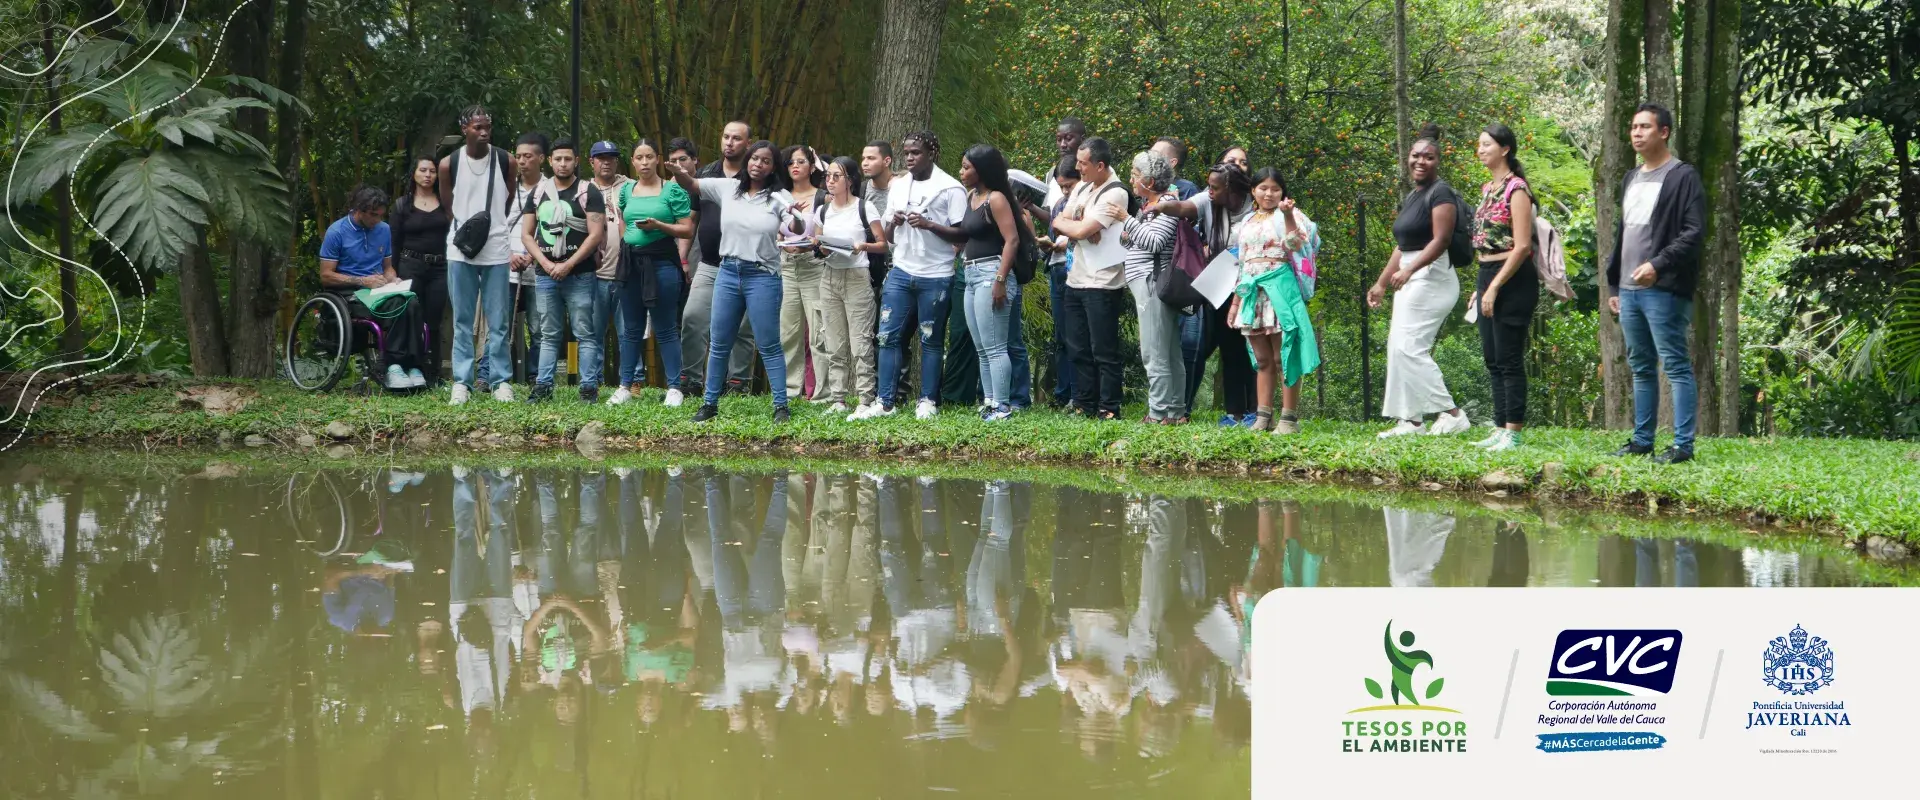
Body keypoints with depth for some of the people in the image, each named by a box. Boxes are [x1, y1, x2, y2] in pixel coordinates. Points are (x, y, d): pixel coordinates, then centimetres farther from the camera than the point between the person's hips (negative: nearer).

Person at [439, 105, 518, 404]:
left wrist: (496, 224, 9)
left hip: (496, 249, 0)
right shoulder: (449, 164, -1)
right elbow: (447, 203, 13)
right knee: (462, 321, 3)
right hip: (461, 250, 0)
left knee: (499, 321, 1)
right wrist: (464, 225, 9)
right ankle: (462, 382, 5)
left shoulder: (504, 161, 0)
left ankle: (502, 381, 6)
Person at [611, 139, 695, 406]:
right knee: (631, 329, 10)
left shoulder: (673, 191, -2)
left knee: (666, 329, -2)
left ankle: (674, 388, 3)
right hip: (631, 262, 5)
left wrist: (658, 226, -17)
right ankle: (626, 386, 16)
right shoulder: (627, 191, 12)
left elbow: (687, 230, -5)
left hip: (662, 261, -5)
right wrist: (625, 250, 15)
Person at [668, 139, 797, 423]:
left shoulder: (779, 197, -3)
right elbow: (691, 185, 8)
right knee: (719, 344, 9)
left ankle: (781, 406, 3)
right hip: (728, 272, 4)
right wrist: (677, 172, -15)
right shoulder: (728, 187, 5)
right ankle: (709, 403, 18)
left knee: (769, 346, -2)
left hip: (763, 276, -4)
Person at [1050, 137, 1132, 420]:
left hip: (1102, 284, -8)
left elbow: (1081, 230, -20)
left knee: (1104, 351, -4)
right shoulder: (1082, 188, 13)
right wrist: (1077, 228, -12)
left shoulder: (1114, 194, -14)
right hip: (1076, 278, 9)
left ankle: (1108, 408, 0)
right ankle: (1083, 405, 19)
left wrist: (1065, 224, 0)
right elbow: (1060, 222, 8)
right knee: (1078, 349, 12)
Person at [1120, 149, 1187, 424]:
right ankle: (1176, 411, 14)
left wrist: (1127, 220, -19)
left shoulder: (1166, 203, -10)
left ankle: (1159, 413, -10)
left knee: (1154, 353, -10)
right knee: (1170, 353, 11)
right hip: (1148, 284, 10)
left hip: (1153, 282, -10)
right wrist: (1128, 236, 8)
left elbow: (1155, 241, -20)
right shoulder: (1149, 204, 19)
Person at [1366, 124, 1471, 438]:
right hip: (1410, 280, 10)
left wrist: (1409, 269, -31)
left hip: (1431, 278, -10)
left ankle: (1452, 413, -14)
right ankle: (1410, 420, 11)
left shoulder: (1440, 193, -10)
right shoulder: (1411, 197, 18)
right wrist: (1381, 284, 23)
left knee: (1409, 347, -15)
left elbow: (1441, 239, -21)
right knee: (1399, 347, 8)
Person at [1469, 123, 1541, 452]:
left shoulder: (1516, 189, -12)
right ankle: (1500, 429, 16)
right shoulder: (1488, 189, 15)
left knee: (1509, 360, -6)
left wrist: (1494, 288, -19)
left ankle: (1513, 433, -2)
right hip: (1488, 277, 9)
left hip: (1512, 280, -9)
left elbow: (1522, 246, -18)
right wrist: (1481, 288, 17)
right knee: (1492, 359, 11)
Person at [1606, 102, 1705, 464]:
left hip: (1664, 289, -8)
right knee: (1641, 366, 13)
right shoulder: (1631, 179, 20)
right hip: (1629, 290, 8)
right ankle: (1642, 440, 19)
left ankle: (1683, 445, -9)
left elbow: (1694, 232, -13)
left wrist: (1658, 265, -22)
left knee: (1676, 366, -8)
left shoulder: (1683, 177, -5)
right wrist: (1614, 286, 20)